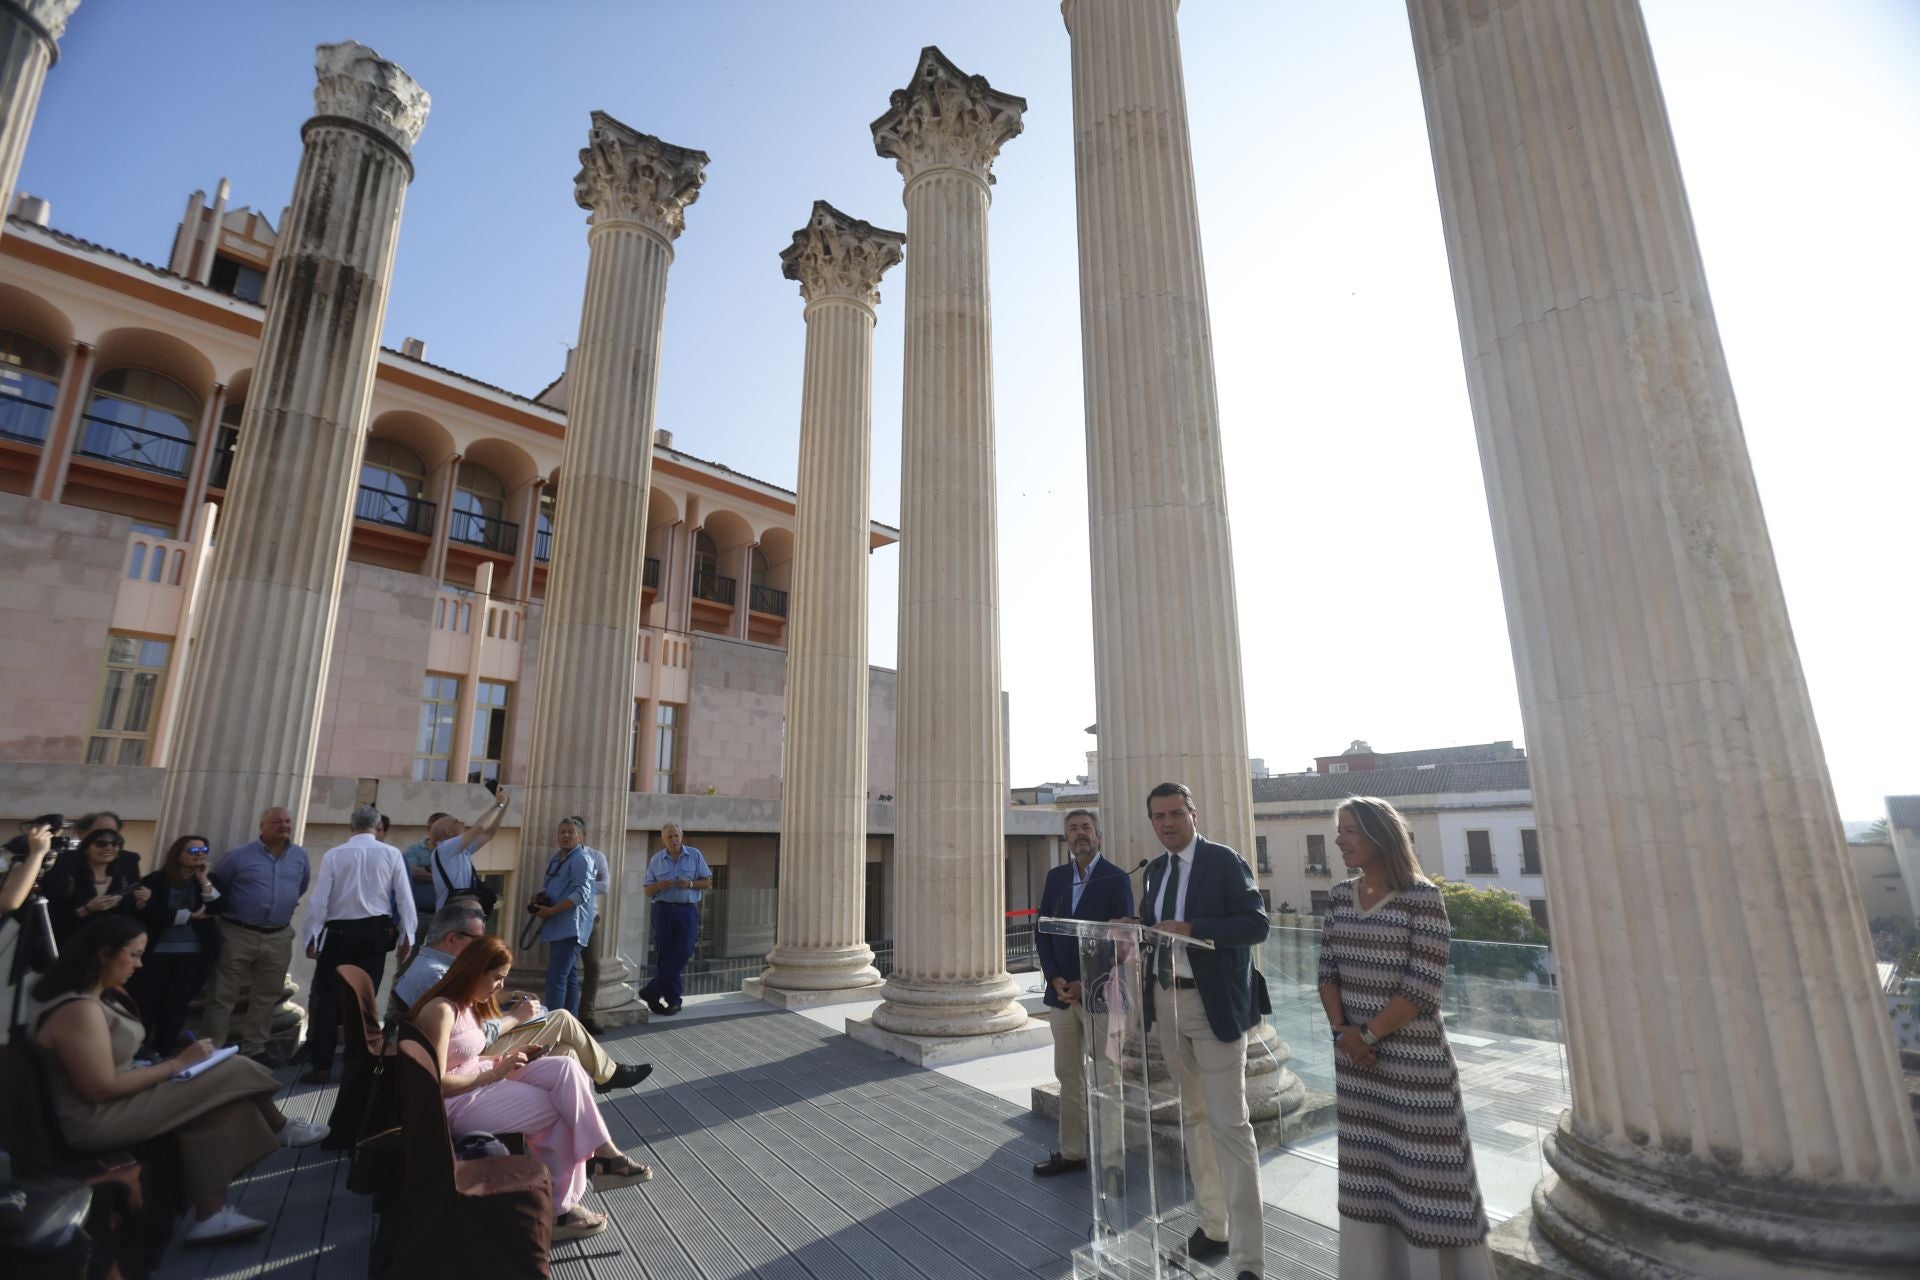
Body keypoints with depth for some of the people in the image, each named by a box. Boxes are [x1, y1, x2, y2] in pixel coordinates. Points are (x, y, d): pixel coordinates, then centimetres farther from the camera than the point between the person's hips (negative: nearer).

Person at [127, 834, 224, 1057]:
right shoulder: (155, 880, -1)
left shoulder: (209, 881, 7)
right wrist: (190, 915, -10)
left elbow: (220, 908, -8)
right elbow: (150, 913, -11)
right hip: (156, 952, -2)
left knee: (177, 1005, 8)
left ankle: (163, 1052, 19)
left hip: (194, 954, 2)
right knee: (145, 1003, 2)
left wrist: (204, 880, -11)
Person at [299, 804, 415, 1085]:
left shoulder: (334, 855, -4)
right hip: (376, 930, 1)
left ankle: (321, 1066, 10)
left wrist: (312, 937, 3)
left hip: (339, 931, -1)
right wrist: (407, 935, 2)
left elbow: (319, 899, -5)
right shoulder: (391, 854, -4)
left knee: (327, 997, 10)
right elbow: (404, 897, -4)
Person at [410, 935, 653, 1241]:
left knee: (565, 1068, -13)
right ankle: (559, 1208, 4)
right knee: (559, 1112, -12)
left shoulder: (466, 1005, 11)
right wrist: (493, 1074, -17)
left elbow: (465, 1061, 12)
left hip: (479, 1082, 9)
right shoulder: (441, 1009, -19)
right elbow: (436, 1082, -22)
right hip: (453, 1104, -9)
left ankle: (600, 1155, -12)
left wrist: (505, 1058, -1)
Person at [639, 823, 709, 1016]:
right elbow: (648, 891, 10)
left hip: (687, 910, -1)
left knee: (683, 952, -11)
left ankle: (651, 992, 0)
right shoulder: (655, 860, 8)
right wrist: (658, 886, -12)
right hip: (663, 910, 1)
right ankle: (673, 998, 11)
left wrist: (690, 884, -13)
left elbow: (707, 882, 5)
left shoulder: (695, 855, 4)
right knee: (664, 955, 1)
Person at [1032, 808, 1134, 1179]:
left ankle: (1110, 1159, 19)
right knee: (1068, 1075, 14)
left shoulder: (1117, 879, -8)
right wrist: (1055, 979, -5)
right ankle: (1072, 1152, 27)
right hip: (1061, 991, 5)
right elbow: (1042, 930, 7)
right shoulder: (1055, 877, 7)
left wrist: (1087, 985, -13)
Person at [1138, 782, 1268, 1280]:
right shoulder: (1156, 868, 9)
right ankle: (1212, 1223, 34)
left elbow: (1256, 923, -18)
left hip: (1214, 1005, -6)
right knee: (1195, 1117, 18)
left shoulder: (1225, 861, -10)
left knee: (1229, 1124, -3)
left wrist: (1189, 928, -26)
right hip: (1167, 1001, 6)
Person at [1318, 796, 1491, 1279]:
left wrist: (1369, 1034, -12)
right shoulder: (1340, 896, 5)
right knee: (1364, 1170, 15)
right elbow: (1327, 970, 6)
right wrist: (1342, 1031, -8)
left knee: (1423, 1170, 5)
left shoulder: (1422, 896, -12)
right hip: (1352, 1058, 5)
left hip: (1412, 1060, -5)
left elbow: (1423, 986, -15)